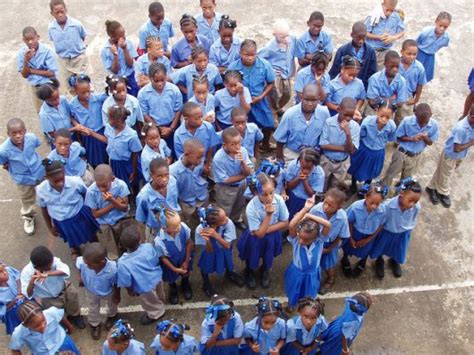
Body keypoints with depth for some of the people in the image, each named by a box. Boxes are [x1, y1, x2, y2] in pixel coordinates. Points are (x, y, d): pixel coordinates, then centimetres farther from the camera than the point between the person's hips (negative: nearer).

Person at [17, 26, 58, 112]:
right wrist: (26, 61, -26)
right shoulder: (22, 53, -10)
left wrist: (32, 70, -19)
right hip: (35, 87, 4)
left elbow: (52, 73, -21)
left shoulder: (46, 50, -20)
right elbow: (24, 75, -8)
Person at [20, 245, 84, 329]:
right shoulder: (26, 272, -26)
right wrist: (32, 281, -46)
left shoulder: (53, 260, -26)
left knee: (72, 292, -14)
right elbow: (28, 295, -29)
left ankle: (74, 315, 15)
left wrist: (47, 274, -52)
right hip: (46, 299, -2)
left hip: (61, 288, 2)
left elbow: (66, 271, -42)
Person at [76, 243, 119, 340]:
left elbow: (116, 283, -23)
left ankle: (112, 316, 70)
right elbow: (78, 265, -13)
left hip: (108, 292, -1)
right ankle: (94, 324, 63)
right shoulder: (83, 262, -42)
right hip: (90, 291, 1)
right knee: (93, 310, 31)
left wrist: (117, 296, -8)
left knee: (112, 305, 34)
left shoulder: (113, 269, -46)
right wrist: (80, 277, -10)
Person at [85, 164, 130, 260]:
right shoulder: (91, 191, -20)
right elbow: (95, 214, -9)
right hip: (104, 223, -1)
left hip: (121, 220, 1)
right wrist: (114, 204, -16)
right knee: (113, 257, -2)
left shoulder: (121, 185, -19)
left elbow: (125, 208, -11)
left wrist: (112, 200, -30)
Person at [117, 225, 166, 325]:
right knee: (158, 297, 39)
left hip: (145, 288, -3)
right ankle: (159, 304, 71)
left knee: (151, 304, 33)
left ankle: (155, 314, 63)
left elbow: (126, 283, -23)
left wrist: (130, 291, 0)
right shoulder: (148, 247, -31)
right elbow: (156, 261, -9)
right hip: (157, 278, 4)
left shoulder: (123, 263, -40)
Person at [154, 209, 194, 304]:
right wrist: (175, 269, -9)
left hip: (184, 257, 2)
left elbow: (189, 243, -15)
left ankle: (185, 285, 69)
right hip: (170, 263, -2)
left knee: (186, 273, 31)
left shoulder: (183, 227, -37)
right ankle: (172, 289, 67)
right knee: (171, 278, 30)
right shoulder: (159, 241, -42)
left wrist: (186, 261, -6)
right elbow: (163, 257, -20)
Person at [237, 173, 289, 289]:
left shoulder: (279, 200, -22)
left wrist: (266, 230, -19)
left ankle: (266, 270, 15)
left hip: (272, 234, 2)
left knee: (270, 239, -14)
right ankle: (250, 271, 14)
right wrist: (268, 215, -33)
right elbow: (259, 234, -24)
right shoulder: (251, 207, -29)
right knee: (253, 240, -16)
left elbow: (285, 223, -9)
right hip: (256, 236, -2)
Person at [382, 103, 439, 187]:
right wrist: (412, 138, -30)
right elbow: (398, 137, -13)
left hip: (415, 156, 2)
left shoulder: (434, 125, -19)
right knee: (390, 174, 15)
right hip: (402, 153, -2)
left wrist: (425, 138, -31)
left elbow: (430, 142, -7)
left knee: (406, 178, 23)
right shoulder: (407, 121, -24)